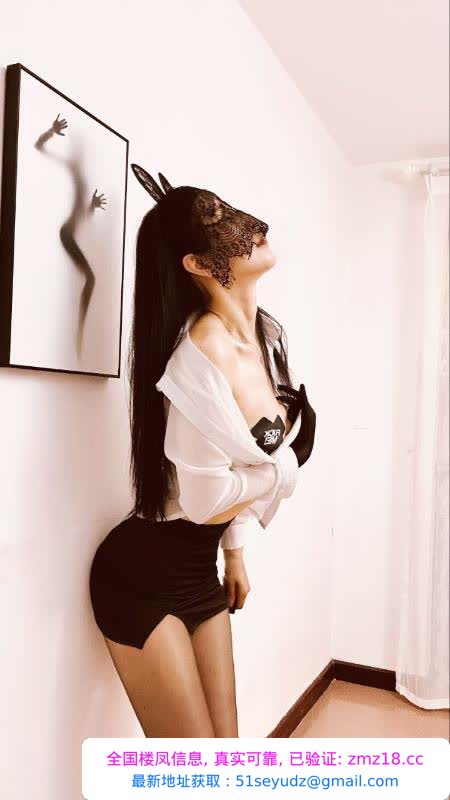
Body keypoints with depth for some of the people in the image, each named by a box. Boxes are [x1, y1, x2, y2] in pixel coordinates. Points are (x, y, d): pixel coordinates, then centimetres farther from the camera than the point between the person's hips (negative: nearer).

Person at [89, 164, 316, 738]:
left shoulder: (265, 334, 0)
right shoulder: (202, 349, -26)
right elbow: (205, 502, -23)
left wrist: (235, 555, 16)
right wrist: (283, 469, -7)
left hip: (200, 572, 8)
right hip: (142, 576, -7)